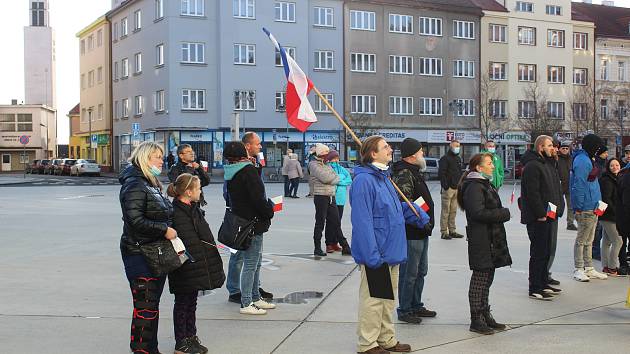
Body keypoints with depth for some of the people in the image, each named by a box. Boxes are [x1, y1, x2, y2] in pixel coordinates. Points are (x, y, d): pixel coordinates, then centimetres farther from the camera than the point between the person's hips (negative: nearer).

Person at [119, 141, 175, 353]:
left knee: (152, 304, 15)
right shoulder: (135, 185, -14)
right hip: (140, 253, -10)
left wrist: (170, 229, 8)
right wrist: (164, 229, -18)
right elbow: (135, 220, -22)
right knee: (145, 306, -5)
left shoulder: (152, 184, 17)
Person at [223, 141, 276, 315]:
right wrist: (269, 211, -6)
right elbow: (258, 197, -23)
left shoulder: (230, 172, 10)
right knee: (250, 264, -3)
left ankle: (255, 298, 28)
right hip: (253, 223, -10)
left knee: (256, 261, 19)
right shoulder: (248, 170, -17)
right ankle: (246, 304, 3)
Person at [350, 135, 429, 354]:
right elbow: (362, 220, -24)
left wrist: (419, 216, 18)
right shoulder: (364, 180, -19)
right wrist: (372, 254, -26)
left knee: (389, 297, 19)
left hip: (391, 252, 10)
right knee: (373, 299, 1)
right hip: (376, 254, -10)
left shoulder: (384, 177, 12)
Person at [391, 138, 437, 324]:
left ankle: (416, 306, 31)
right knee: (409, 273, -2)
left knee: (421, 271, 19)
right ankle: (404, 310, 9)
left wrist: (427, 223, 19)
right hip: (411, 233, -11)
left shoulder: (414, 172, 17)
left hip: (421, 232, 11)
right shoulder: (403, 174, -17)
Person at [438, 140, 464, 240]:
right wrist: (445, 186, -19)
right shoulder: (445, 158, -7)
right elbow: (441, 173, -13)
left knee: (453, 211, 11)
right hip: (448, 188, -8)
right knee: (445, 211, -5)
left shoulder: (458, 159, 18)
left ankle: (452, 231, 18)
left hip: (456, 188, 8)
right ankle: (444, 232, -2)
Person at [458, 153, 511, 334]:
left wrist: (502, 213, 5)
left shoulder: (485, 184, 18)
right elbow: (478, 213, -23)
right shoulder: (474, 187, -15)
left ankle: (485, 315, 23)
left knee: (487, 277, 14)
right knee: (480, 278, -4)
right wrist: (504, 213, -15)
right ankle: (476, 320, 3)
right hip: (481, 241, -10)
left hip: (491, 239, 10)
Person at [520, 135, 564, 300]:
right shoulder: (532, 166, -16)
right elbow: (532, 193, -22)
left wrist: (557, 208, 14)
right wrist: (541, 214, -21)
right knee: (538, 253, -6)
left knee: (545, 251, 16)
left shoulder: (546, 164, 18)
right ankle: (535, 289, 0)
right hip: (537, 218, -10)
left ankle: (543, 283, 26)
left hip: (547, 215, 10)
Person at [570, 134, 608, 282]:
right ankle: (578, 270, 5)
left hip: (593, 208, 10)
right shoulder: (582, 161, -16)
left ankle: (589, 269, 21)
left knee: (589, 240, 14)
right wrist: (578, 208, -19)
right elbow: (579, 185, -19)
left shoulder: (588, 159, 17)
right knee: (582, 240, -2)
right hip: (586, 208, -10)